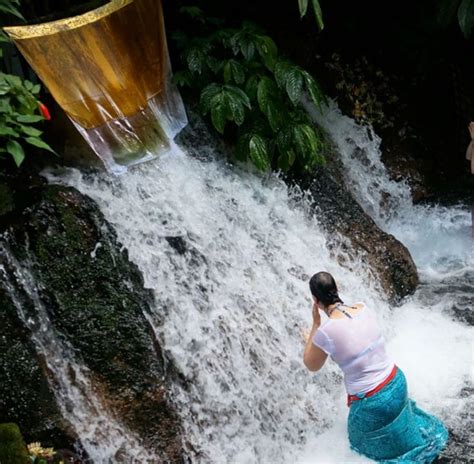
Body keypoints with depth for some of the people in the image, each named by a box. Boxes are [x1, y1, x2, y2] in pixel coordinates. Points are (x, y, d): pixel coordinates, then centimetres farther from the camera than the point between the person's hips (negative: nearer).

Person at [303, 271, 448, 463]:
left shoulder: (325, 332, -27)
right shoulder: (364, 309, -9)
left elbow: (311, 365, -6)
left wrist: (315, 323, -6)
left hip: (372, 402, -6)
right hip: (396, 382, 6)